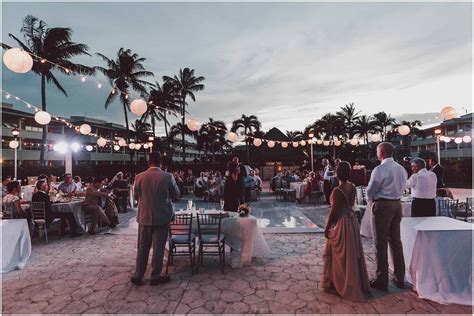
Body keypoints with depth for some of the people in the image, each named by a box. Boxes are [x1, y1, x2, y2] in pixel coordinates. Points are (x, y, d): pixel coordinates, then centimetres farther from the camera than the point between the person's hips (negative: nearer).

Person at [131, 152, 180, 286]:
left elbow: (136, 196, 7)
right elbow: (176, 195, 0)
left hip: (144, 217, 3)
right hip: (162, 217, -2)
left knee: (143, 247, 14)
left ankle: (138, 276, 25)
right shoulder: (168, 177, -13)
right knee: (158, 247, 8)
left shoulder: (139, 177, -6)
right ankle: (155, 276, 18)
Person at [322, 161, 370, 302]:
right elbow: (350, 204, 10)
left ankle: (341, 285, 22)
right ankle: (357, 283, 36)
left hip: (341, 223, -7)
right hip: (352, 220, 7)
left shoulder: (337, 191, -22)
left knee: (341, 255, 8)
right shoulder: (353, 187, -1)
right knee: (353, 253, 20)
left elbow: (334, 212, -18)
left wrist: (327, 228, -7)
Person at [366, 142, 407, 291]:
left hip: (382, 205, -7)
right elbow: (402, 188, 14)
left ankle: (382, 280, 12)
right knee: (396, 241, 17)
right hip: (397, 204, 7)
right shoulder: (401, 168, 6)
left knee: (381, 243, 2)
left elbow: (370, 191, -12)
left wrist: (372, 200, 7)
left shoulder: (380, 169, -17)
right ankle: (399, 278, 27)